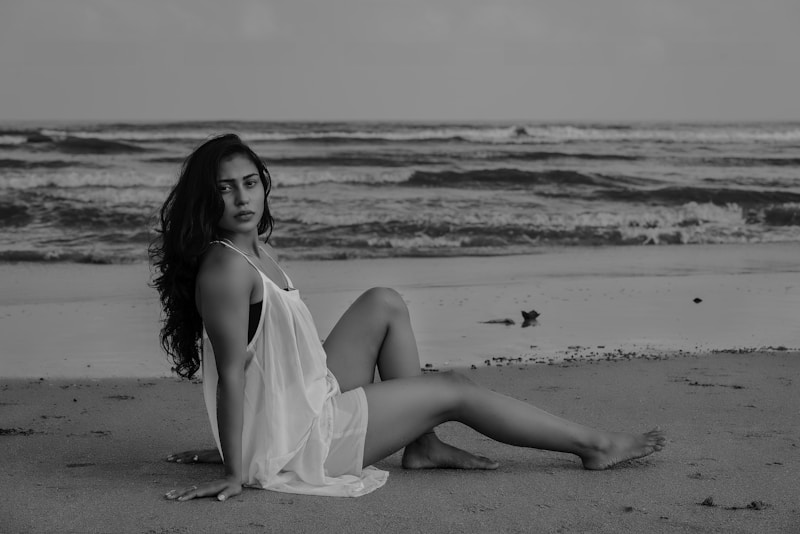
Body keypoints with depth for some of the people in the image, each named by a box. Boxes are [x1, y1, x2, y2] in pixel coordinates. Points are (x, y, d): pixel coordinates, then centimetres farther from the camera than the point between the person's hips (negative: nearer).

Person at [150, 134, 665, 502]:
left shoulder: (262, 252, 7)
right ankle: (593, 445, 16)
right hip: (294, 440, -9)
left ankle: (423, 443, 13)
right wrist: (236, 471, -23)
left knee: (385, 304, 13)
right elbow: (232, 373, -24)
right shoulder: (226, 268, -23)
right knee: (454, 390, 1)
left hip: (312, 396, 9)